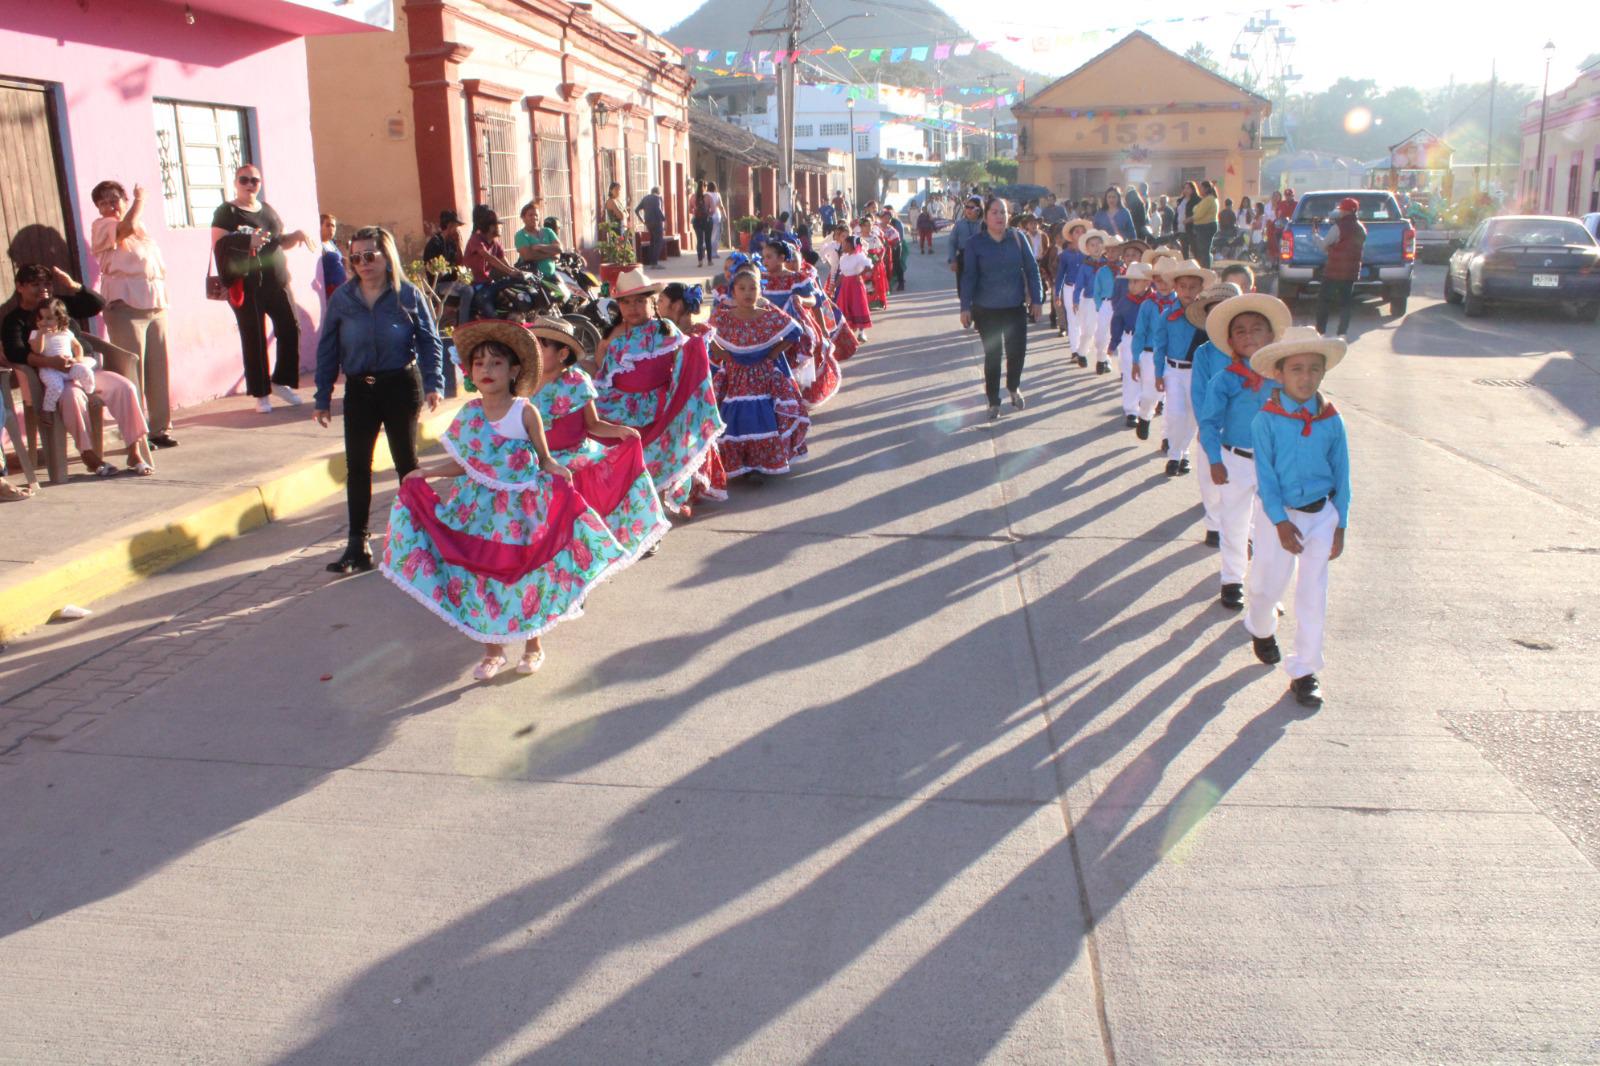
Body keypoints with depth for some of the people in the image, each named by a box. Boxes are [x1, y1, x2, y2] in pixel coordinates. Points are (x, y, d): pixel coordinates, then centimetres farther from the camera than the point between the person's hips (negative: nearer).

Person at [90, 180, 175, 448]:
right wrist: (139, 199, -1)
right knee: (133, 371, -8)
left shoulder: (143, 230, 23)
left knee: (158, 370, 3)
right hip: (125, 305, -6)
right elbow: (128, 227, -17)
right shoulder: (101, 227, 3)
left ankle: (160, 428, 9)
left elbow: (160, 266, 26)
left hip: (155, 304, 6)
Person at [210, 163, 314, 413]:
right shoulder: (226, 212, 0)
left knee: (290, 330, 0)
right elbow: (218, 246, -10)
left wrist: (297, 235, 4)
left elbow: (281, 241, 25)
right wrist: (247, 241, -25)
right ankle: (261, 393, 6)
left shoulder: (267, 209, 17)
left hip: (276, 282, 5)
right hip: (247, 287, -5)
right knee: (254, 339, -1)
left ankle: (280, 382, 17)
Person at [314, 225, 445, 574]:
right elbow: (327, 349, 5)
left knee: (406, 462, 9)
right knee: (357, 467, 1)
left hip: (401, 385, -2)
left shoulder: (407, 295, -4)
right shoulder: (342, 298, 2)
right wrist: (322, 397, 3)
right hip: (359, 390, 2)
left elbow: (430, 341, -2)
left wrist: (433, 383, -14)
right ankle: (357, 547, 6)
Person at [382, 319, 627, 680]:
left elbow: (544, 459, -2)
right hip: (477, 509, 3)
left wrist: (559, 472, -22)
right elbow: (465, 464, 8)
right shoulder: (468, 414, 2)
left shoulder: (525, 412, -7)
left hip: (520, 510, -3)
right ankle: (492, 651, 24)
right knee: (477, 577, 6)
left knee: (525, 576, 5)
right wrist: (427, 472, -1)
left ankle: (533, 645, 28)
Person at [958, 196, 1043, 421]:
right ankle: (993, 402, 19)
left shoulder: (1017, 238, -2)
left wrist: (1036, 299, 0)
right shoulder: (975, 242, -6)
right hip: (986, 309, -2)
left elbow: (1031, 269, 3)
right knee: (992, 354, 4)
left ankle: (1013, 387, 36)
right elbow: (969, 276, -5)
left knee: (1017, 351, 5)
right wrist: (966, 307, -10)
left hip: (1016, 307, 2)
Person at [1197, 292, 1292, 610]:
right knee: (1234, 525, 11)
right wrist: (1215, 461, -14)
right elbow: (1209, 422, -8)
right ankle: (1232, 581, 27)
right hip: (1236, 461, -2)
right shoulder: (1223, 380, -11)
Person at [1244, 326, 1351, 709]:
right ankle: (1261, 628, 44)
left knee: (1313, 594, 3)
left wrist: (1340, 525, 1)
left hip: (1321, 514, 2)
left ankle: (1304, 672, 13)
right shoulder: (1266, 419, -12)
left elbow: (1341, 475, 3)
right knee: (1270, 584, 10)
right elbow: (1266, 474, -11)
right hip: (1279, 514, -2)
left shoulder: (1331, 421, -4)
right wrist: (1281, 522, -15)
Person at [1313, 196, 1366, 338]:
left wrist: (1315, 235, 8)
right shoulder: (1361, 229, 10)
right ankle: (1342, 333, 6)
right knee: (1345, 302, 9)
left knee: (1324, 300, 3)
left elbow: (1324, 245, -8)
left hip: (1334, 271, -6)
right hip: (1352, 272, 6)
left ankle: (1321, 331, 0)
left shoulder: (1339, 227, -13)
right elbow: (1362, 249, 20)